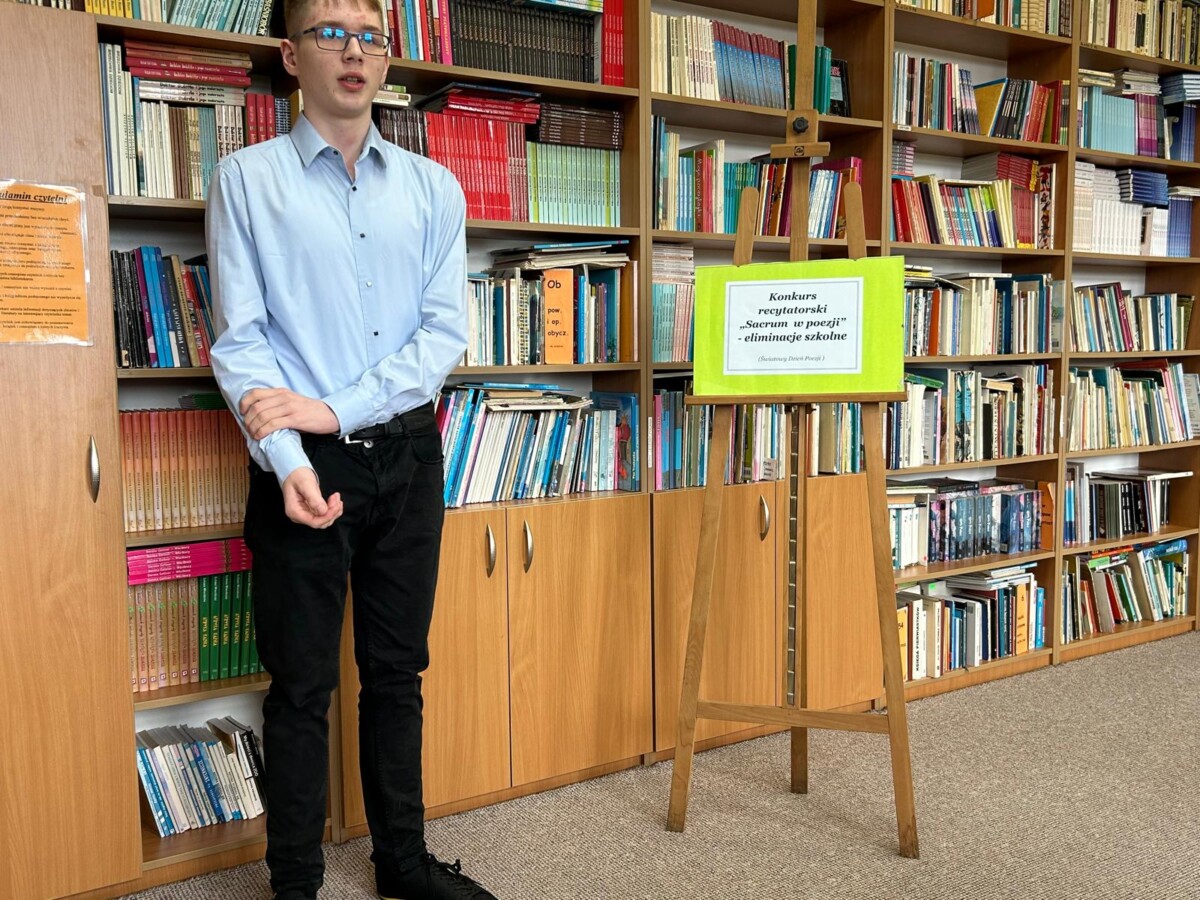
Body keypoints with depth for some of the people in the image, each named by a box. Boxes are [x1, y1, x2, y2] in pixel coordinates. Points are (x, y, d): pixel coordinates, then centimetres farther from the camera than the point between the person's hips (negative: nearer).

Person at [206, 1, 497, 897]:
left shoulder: (433, 186, 8)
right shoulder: (247, 179, 0)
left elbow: (446, 331, -1)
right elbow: (239, 338, -7)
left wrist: (338, 407, -13)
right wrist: (288, 461, -21)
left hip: (408, 458, 3)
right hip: (304, 463, -3)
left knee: (398, 673, 14)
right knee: (303, 686, 5)